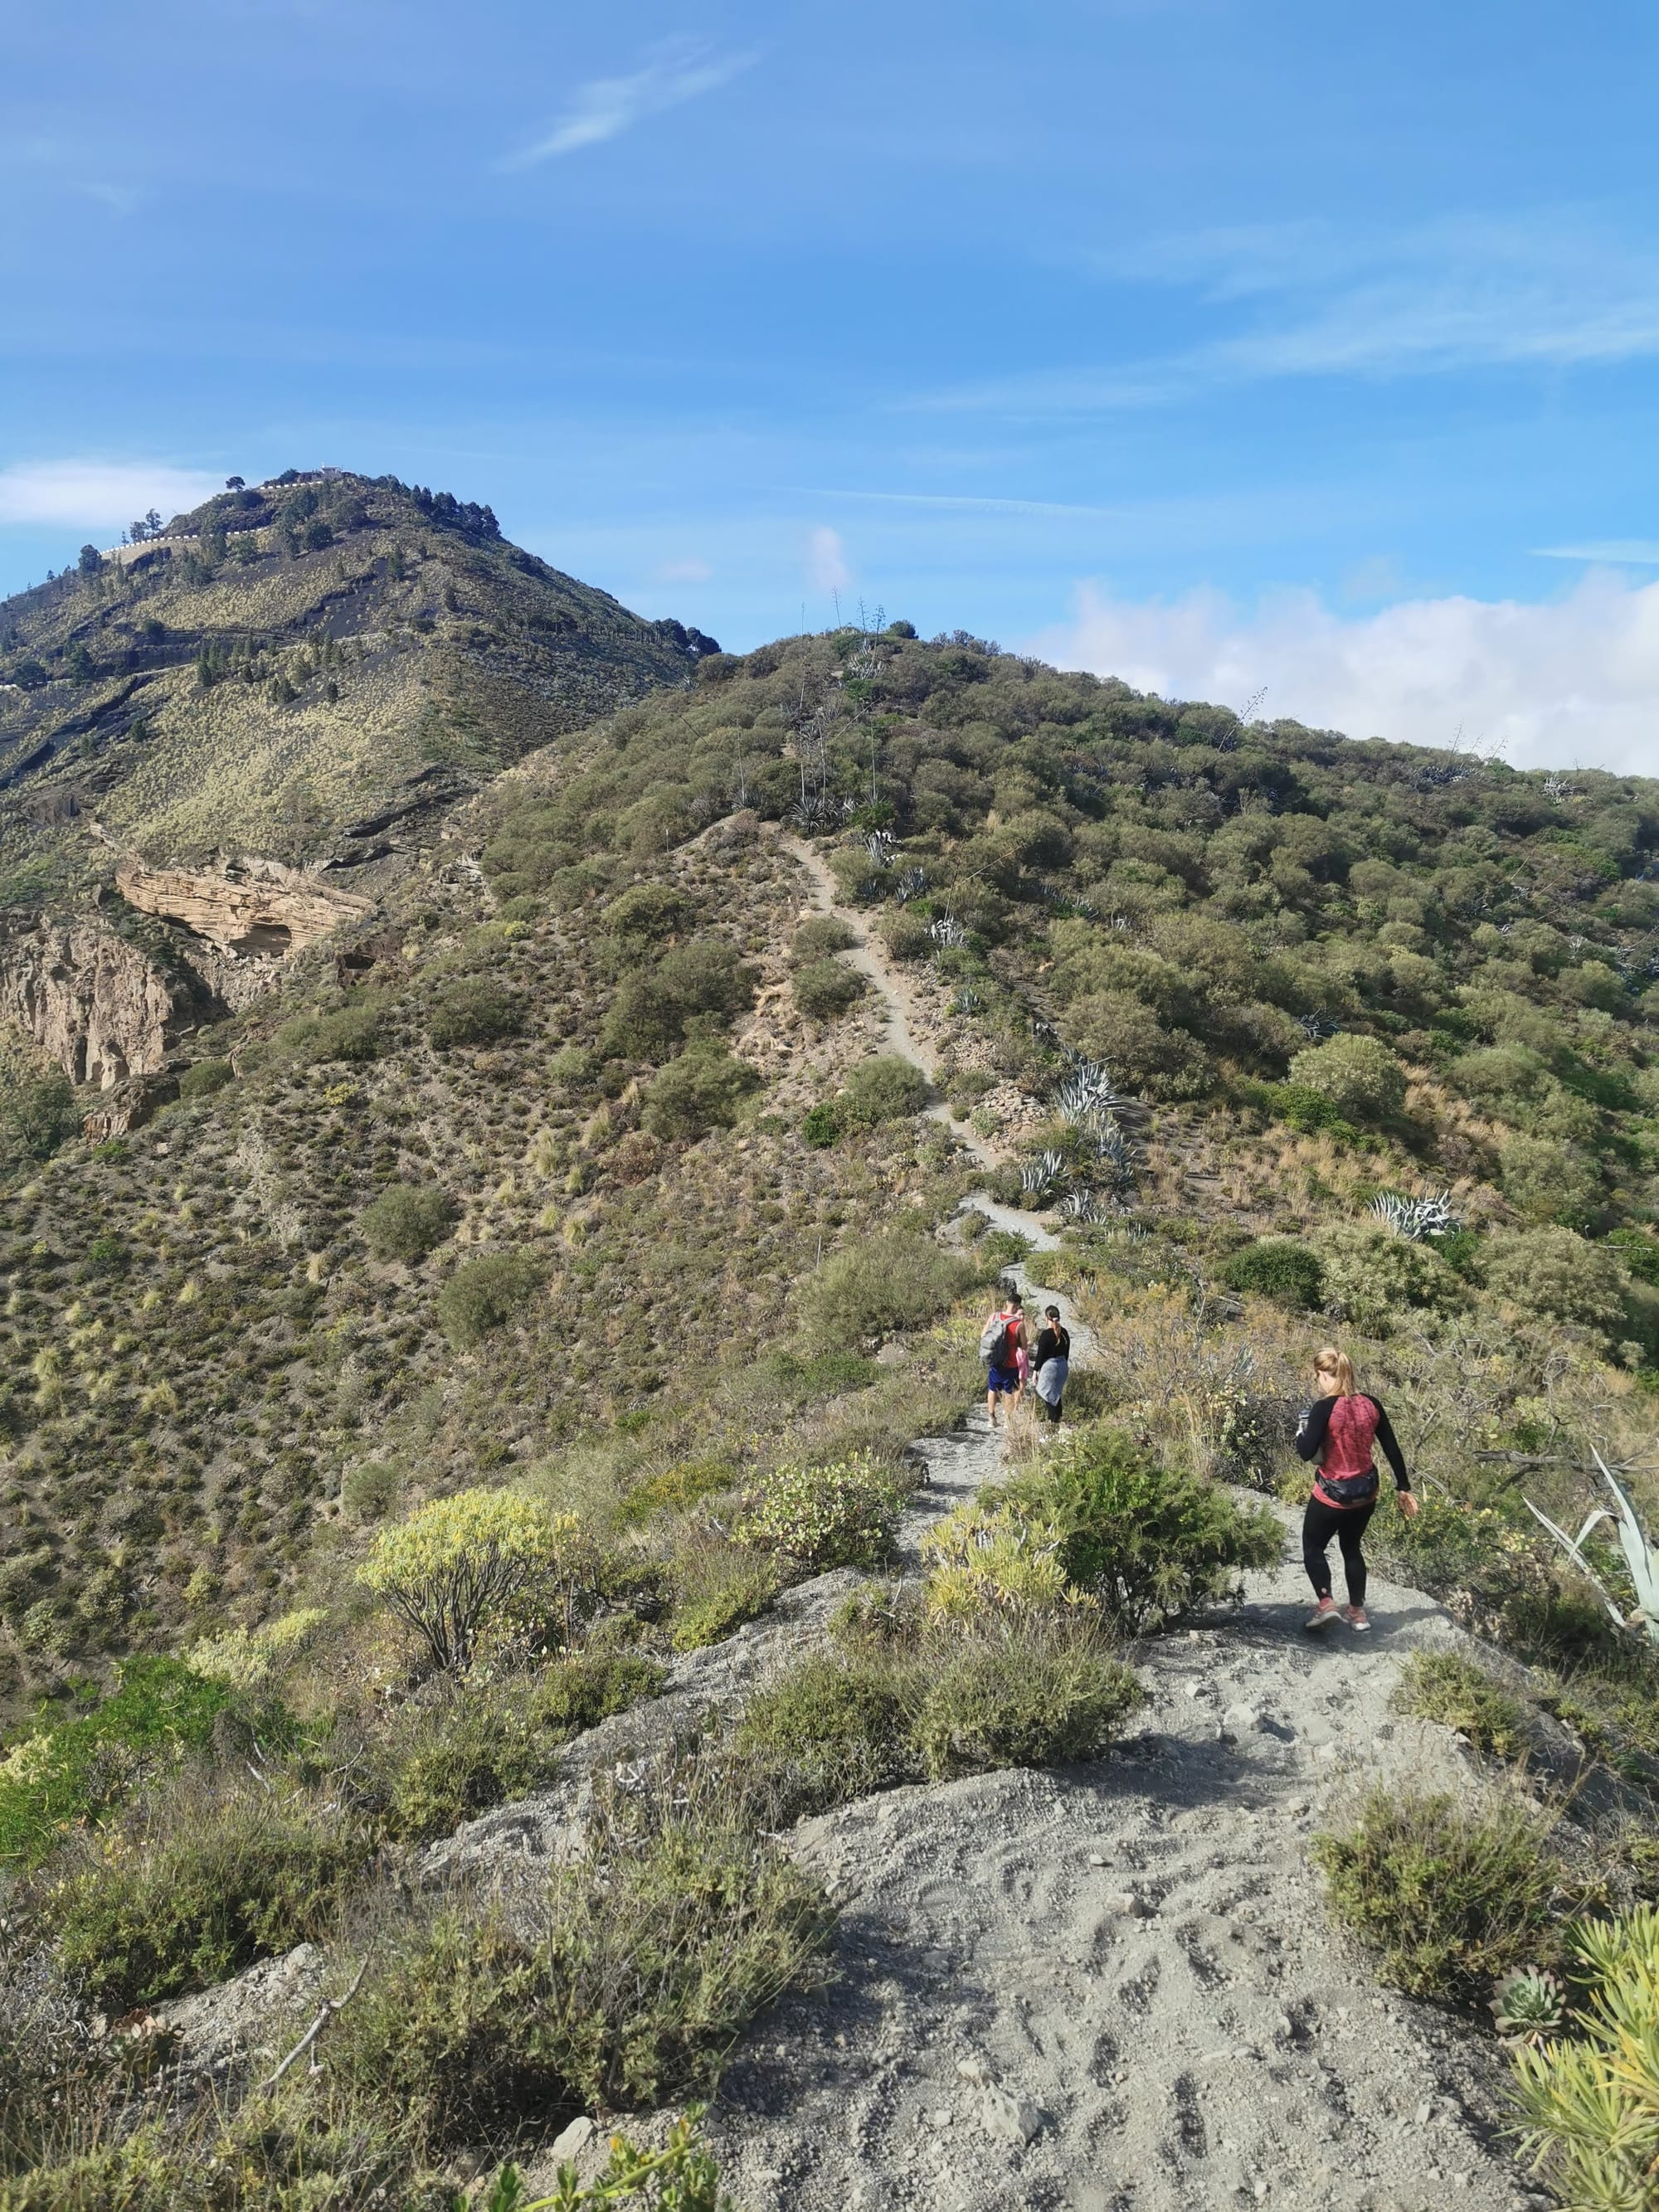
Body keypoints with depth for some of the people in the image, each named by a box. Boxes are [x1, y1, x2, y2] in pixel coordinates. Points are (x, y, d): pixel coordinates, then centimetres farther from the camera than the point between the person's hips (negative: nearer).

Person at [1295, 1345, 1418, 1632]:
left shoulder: (1324, 1407, -20)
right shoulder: (1371, 1404, -3)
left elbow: (1307, 1452, -24)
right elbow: (1392, 1449, 3)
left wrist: (1301, 1431, -3)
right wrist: (1403, 1488, 13)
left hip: (1332, 1494, -6)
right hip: (1365, 1492, 6)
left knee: (1313, 1547, 13)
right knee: (1351, 1547, 24)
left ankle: (1325, 1602, -4)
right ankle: (1357, 1611, 28)